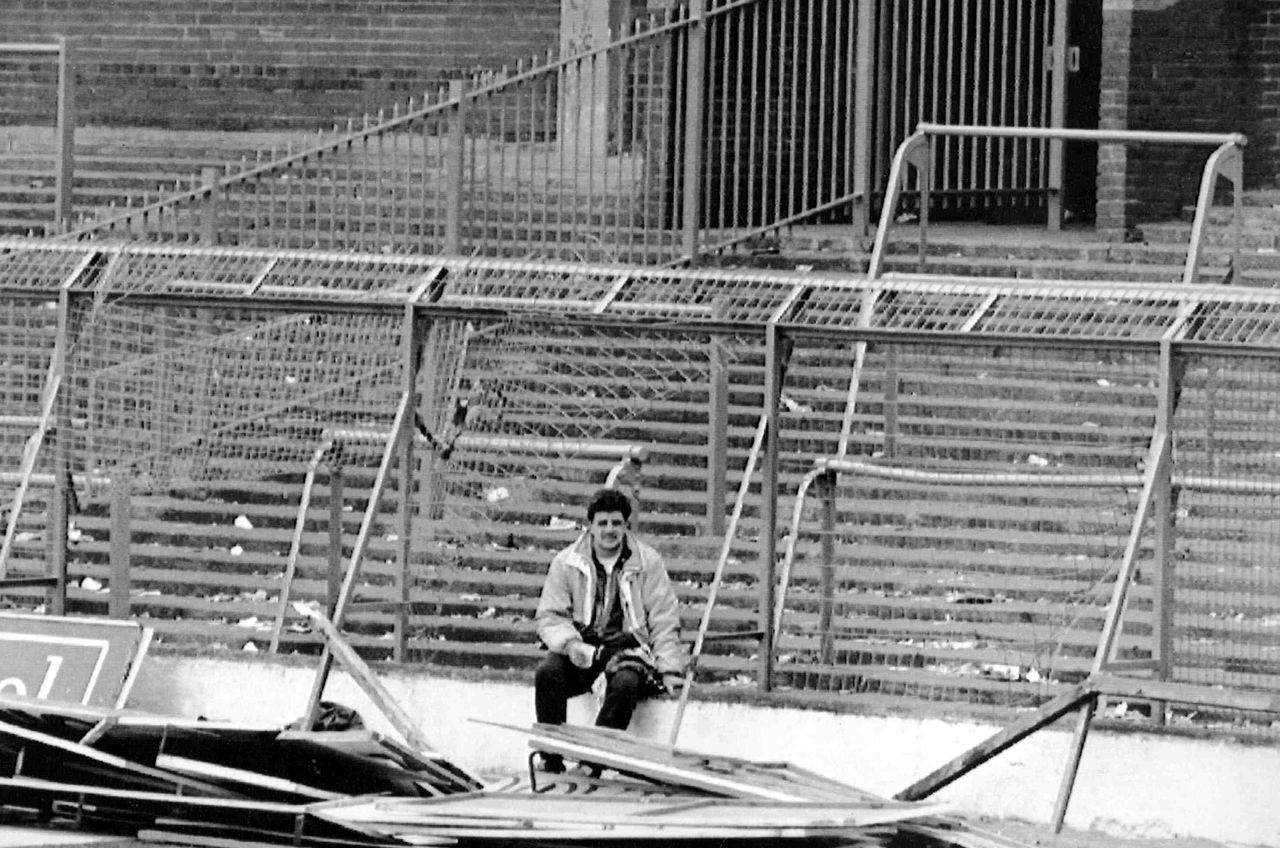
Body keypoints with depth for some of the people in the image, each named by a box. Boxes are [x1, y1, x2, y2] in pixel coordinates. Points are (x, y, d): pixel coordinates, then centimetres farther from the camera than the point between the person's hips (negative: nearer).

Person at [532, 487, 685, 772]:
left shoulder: (647, 562, 4)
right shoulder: (566, 563, 6)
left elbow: (664, 621, 4)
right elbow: (549, 617, 4)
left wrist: (670, 669, -8)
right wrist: (570, 643, -18)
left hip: (627, 645, -1)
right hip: (581, 646, 1)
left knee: (625, 682, -35)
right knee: (547, 672, -29)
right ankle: (551, 755, -24)